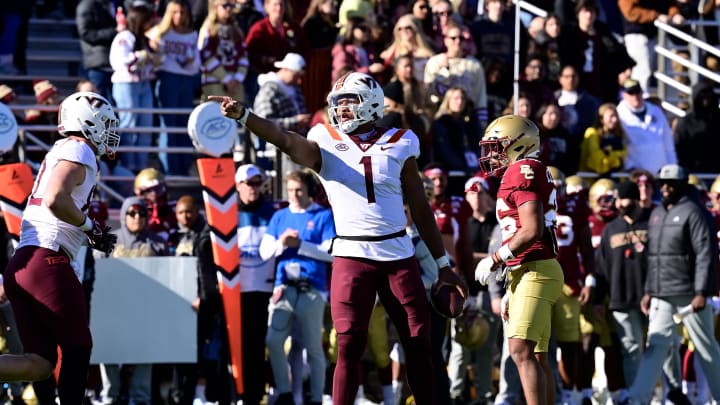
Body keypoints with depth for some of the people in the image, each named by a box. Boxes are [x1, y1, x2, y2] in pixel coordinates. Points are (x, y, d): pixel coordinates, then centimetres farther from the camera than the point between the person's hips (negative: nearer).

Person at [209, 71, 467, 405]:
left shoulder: (399, 144, 6)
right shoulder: (326, 144, 2)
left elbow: (420, 208, 11)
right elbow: (286, 141, -18)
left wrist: (443, 264, 13)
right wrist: (243, 116, -36)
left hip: (398, 254, 2)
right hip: (352, 255, -2)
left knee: (418, 344, 2)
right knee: (349, 345, -7)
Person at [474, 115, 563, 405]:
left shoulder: (523, 171, -10)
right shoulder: (531, 174, 21)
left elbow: (532, 230, -20)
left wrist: (496, 260, -12)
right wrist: (512, 293, 26)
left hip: (536, 272, -11)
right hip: (526, 272, 11)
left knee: (521, 351, -19)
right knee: (537, 358, 10)